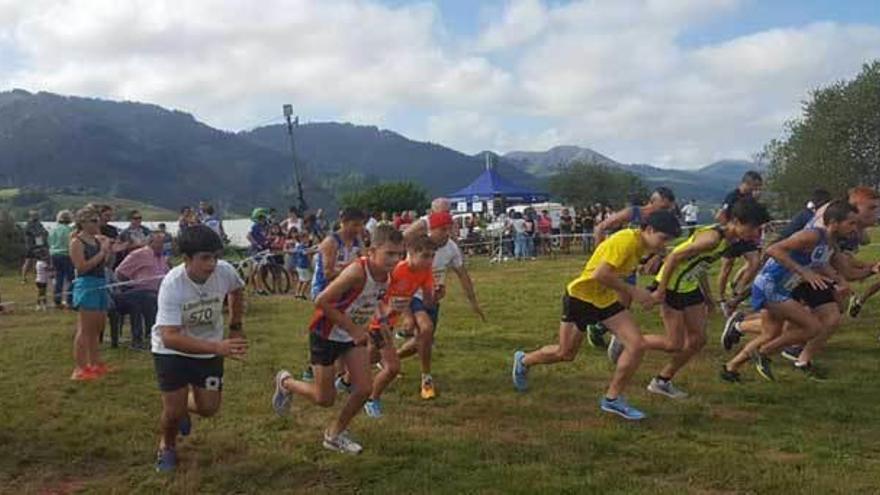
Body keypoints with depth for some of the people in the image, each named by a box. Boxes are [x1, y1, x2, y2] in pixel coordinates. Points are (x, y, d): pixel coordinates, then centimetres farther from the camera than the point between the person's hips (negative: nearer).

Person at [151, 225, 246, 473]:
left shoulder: (225, 271, -21)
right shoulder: (172, 284, -32)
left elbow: (237, 290, 6)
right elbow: (170, 338, -38)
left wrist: (236, 327, 3)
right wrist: (217, 347, -48)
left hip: (209, 349, 3)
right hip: (171, 350, -3)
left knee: (209, 408, 2)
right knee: (173, 411, -5)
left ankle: (183, 406, 39)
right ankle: (167, 446, 30)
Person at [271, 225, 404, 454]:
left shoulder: (388, 275, -9)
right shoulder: (357, 272, -33)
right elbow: (321, 301, -30)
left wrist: (363, 328, 1)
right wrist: (353, 328, -26)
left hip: (354, 335, 7)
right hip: (326, 335, -6)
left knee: (364, 390, -1)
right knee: (325, 399, 4)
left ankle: (335, 434, 22)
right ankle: (285, 382, 33)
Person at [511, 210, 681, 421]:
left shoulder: (639, 244, 1)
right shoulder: (626, 240, -26)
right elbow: (601, 275, -33)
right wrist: (632, 291, -24)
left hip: (606, 299, 8)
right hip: (581, 296, -8)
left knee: (637, 344, -8)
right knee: (564, 353, 7)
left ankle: (613, 398, 5)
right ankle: (523, 361, 36)